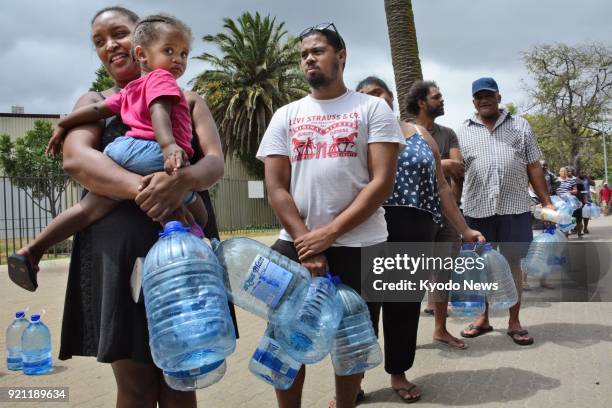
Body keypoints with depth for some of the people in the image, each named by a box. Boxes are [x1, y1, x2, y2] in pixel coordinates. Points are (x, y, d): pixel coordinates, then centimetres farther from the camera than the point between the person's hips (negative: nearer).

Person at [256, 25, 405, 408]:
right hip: (295, 243, 2)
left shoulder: (373, 108, 2)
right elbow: (275, 187, 2)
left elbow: (382, 181, -8)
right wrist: (304, 242, -11)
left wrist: (328, 234, -15)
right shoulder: (286, 115, 10)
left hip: (357, 245, -2)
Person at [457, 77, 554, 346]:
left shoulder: (520, 126, 10)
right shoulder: (463, 132, 9)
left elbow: (534, 167, 9)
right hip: (477, 208, 0)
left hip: (514, 206, 0)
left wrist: (546, 203, 3)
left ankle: (514, 322, 16)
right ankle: (483, 318, 22)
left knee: (513, 263, 6)